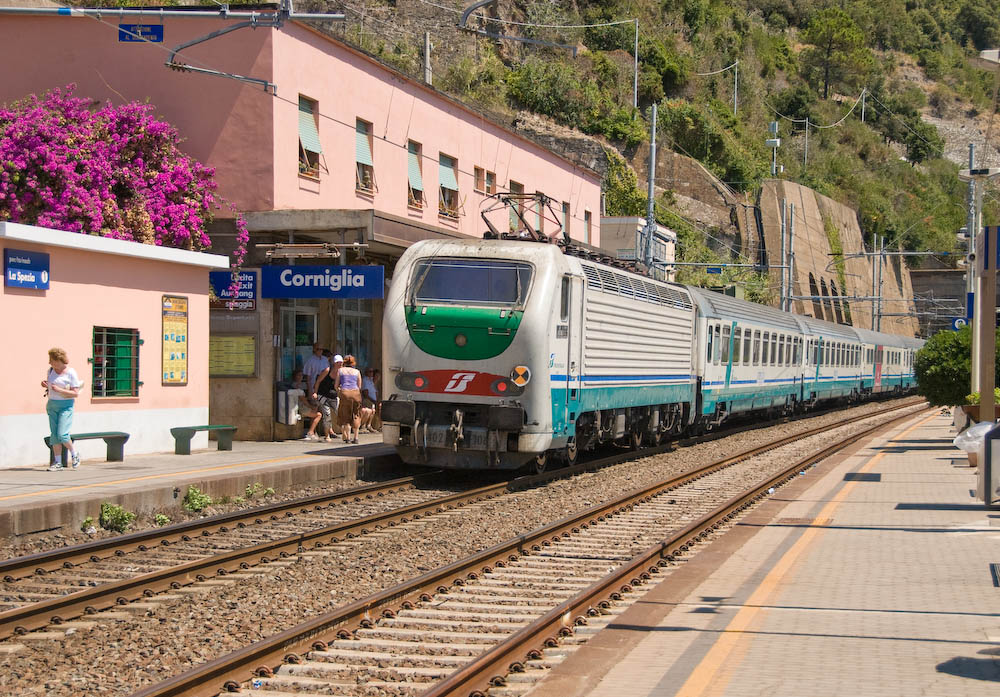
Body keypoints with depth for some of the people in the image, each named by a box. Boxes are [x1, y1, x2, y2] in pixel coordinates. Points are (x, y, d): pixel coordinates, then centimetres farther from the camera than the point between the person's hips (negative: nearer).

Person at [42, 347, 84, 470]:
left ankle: (75, 455, 9)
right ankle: (58, 462, 9)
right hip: (52, 405, 6)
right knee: (54, 435, 4)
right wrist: (45, 384, 0)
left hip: (66, 406, -6)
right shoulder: (51, 370, 8)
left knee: (62, 434, -14)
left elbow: (76, 393, -13)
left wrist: (59, 390, -22)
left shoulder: (71, 373, -11)